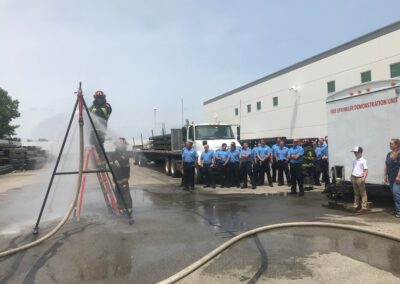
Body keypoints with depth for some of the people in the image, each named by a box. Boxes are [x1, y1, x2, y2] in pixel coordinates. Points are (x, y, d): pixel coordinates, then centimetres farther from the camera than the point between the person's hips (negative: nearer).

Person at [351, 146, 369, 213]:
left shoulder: (363, 161, -8)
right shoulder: (354, 161, 13)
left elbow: (366, 170, -12)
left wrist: (364, 178, -22)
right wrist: (351, 176, 14)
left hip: (360, 178, -7)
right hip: (354, 178, 7)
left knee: (363, 193, 0)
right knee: (356, 193, 15)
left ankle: (364, 207, 3)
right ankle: (356, 206, 23)